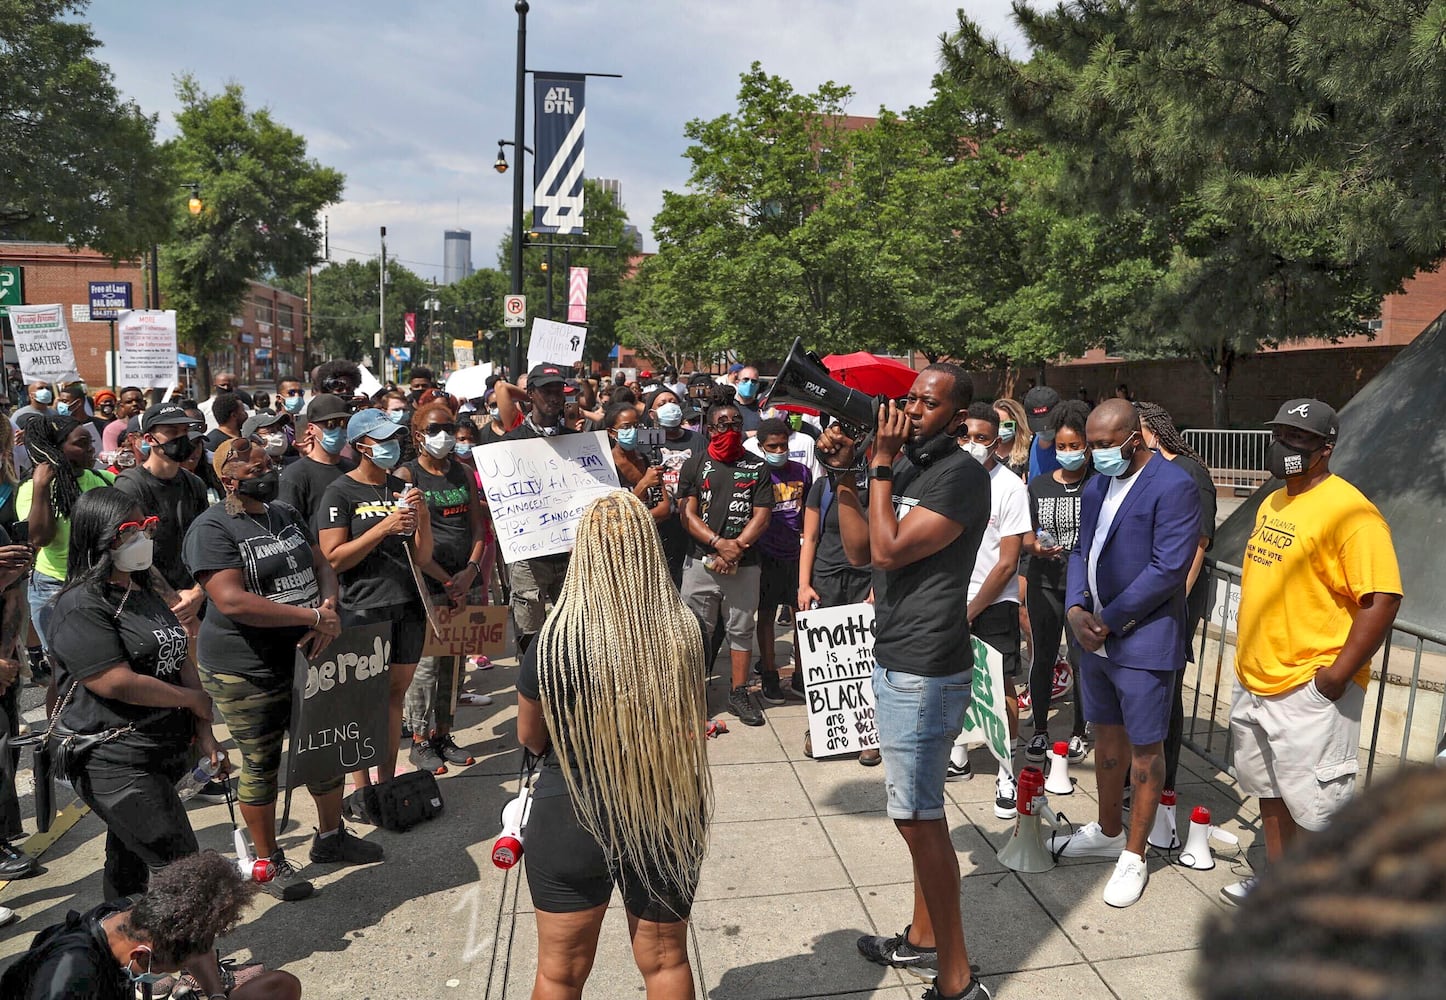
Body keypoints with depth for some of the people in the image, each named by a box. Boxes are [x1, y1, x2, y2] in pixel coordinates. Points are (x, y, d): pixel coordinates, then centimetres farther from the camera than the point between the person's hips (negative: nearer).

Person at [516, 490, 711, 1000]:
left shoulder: (553, 643, -22)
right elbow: (696, 727, 0)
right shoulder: (685, 632, -16)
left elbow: (530, 737, -4)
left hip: (573, 819, -2)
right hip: (666, 819, 2)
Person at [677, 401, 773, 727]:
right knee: (695, 630, 3)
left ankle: (739, 693, 20)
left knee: (741, 630, 9)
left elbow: (761, 517, -1)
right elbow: (687, 514, -2)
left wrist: (734, 550, -13)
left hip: (744, 565, 1)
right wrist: (719, 543, -16)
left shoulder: (757, 467, 6)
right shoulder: (695, 465, 5)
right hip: (701, 561, 0)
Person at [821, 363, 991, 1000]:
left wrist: (881, 465, -15)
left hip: (923, 673, -9)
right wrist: (843, 475, 3)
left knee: (918, 820, -3)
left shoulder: (962, 475, -16)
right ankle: (923, 941, 35)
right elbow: (860, 550, 10)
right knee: (920, 812, 19)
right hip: (896, 662, 9)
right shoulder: (907, 468, 12)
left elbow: (889, 550, -22)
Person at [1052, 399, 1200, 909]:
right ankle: (1108, 832, 36)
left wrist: (1110, 619, -17)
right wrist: (1076, 610, -5)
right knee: (1107, 736, 19)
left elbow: (1169, 567, -20)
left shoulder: (1173, 487, -15)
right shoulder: (1096, 486, 10)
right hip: (1094, 635, 8)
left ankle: (1133, 856, 18)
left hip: (1143, 640, -8)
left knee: (1144, 748, 5)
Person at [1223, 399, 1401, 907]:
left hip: (1310, 691, -9)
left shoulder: (1348, 511, -17)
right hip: (1254, 682, 9)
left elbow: (1382, 599, -22)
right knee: (1270, 790, 22)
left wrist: (1337, 676, -22)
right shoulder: (1272, 504, 11)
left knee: (1314, 805, 0)